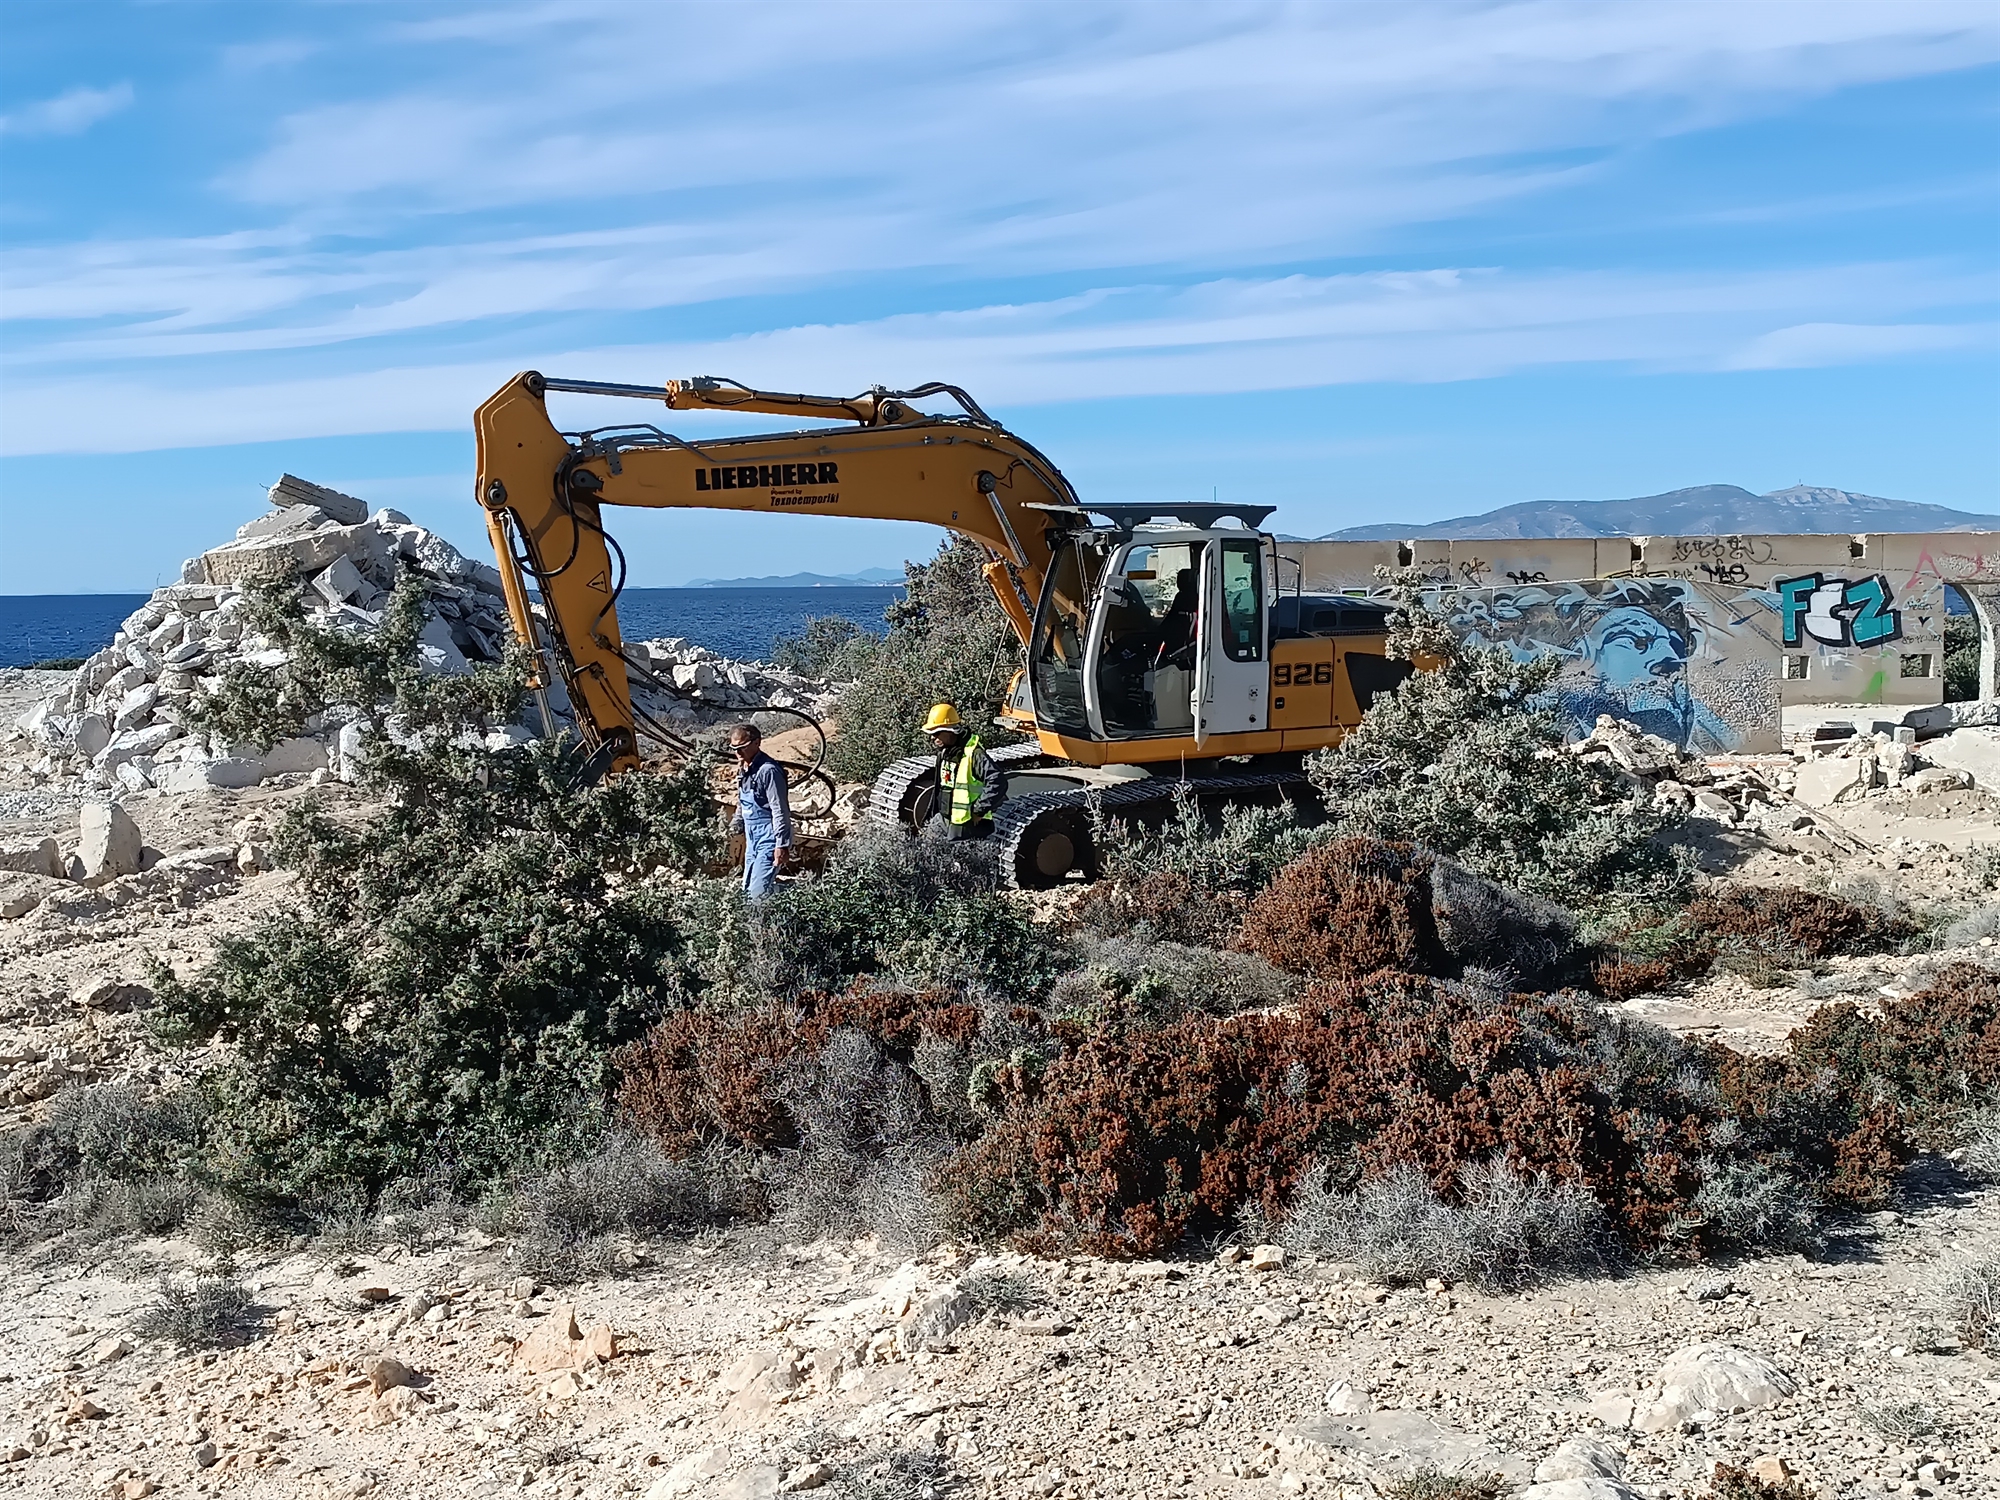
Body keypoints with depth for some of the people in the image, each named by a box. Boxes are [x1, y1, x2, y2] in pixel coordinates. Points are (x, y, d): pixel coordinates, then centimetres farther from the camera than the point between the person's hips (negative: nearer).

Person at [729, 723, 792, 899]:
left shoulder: (768, 770, -18)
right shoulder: (743, 770, 11)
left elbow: (780, 811, -20)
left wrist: (782, 845, -22)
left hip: (768, 840, -10)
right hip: (752, 839, 10)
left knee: (759, 892, -18)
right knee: (748, 889, 11)